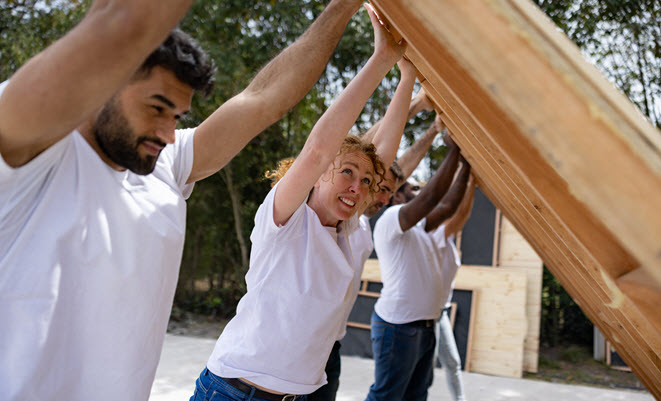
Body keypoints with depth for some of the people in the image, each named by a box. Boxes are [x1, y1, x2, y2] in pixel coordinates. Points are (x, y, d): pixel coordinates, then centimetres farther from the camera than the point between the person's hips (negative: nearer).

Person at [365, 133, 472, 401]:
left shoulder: (416, 226, 16)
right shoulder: (390, 220, -15)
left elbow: (447, 206, 15)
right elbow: (431, 196, -26)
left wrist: (466, 166, 13)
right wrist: (453, 151, -20)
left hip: (424, 326, 10)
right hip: (398, 326, -10)